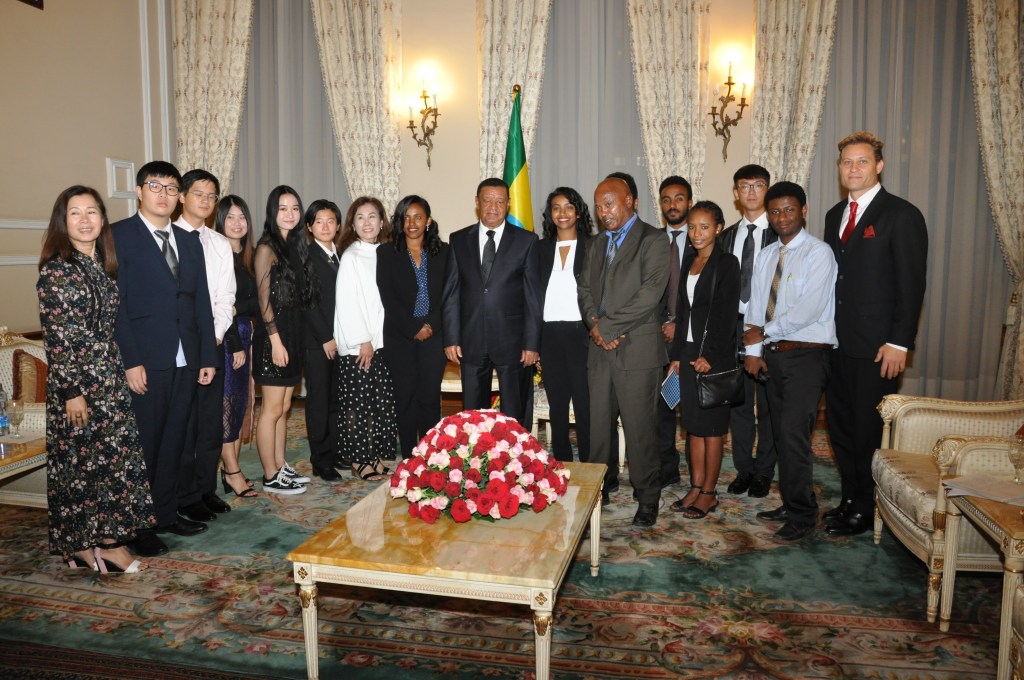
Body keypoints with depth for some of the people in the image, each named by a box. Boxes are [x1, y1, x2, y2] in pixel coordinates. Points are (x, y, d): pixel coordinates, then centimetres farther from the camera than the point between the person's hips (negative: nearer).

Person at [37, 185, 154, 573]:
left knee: (115, 459, 9)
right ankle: (79, 545, 18)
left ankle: (109, 540, 21)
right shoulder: (55, 269, -11)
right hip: (76, 384, -7)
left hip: (111, 381, 7)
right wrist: (71, 391, -16)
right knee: (79, 462, 4)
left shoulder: (105, 265, 10)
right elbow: (56, 337, -14)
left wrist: (124, 372, 14)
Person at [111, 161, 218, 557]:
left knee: (173, 442, 13)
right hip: (144, 362, -5)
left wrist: (208, 356, 9)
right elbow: (114, 303, -9)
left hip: (185, 361, 6)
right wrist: (130, 361, -15)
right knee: (142, 445, 3)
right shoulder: (118, 236, -3)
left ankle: (166, 513, 27)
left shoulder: (189, 242, 15)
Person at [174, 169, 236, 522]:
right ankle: (186, 496, 12)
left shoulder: (221, 245, 13)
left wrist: (216, 334, -5)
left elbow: (226, 298, 9)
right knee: (184, 420, 1)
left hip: (213, 340, 5)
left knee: (212, 418, 9)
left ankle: (206, 489, 21)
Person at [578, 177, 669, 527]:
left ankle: (647, 497, 12)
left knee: (640, 425, -1)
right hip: (600, 348, 6)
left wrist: (607, 325, -12)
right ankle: (603, 484, 23)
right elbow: (584, 289, 14)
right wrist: (594, 324, -6)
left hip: (636, 349, -6)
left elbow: (650, 292, -13)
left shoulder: (652, 240, -3)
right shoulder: (597, 246, 20)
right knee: (598, 422, 8)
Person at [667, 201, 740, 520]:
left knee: (711, 426, 1)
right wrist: (677, 354, 10)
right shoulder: (688, 261, 13)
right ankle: (696, 487, 19)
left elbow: (726, 314, -12)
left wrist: (710, 356, -17)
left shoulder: (727, 263, -6)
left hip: (714, 354, -6)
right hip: (688, 350, 6)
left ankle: (709, 493, 11)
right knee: (693, 424, 10)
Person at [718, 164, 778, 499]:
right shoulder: (727, 237, 12)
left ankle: (764, 473, 17)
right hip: (734, 324, 4)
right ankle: (743, 469, 23)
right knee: (739, 401, 10)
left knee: (768, 402, 5)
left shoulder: (781, 234, -3)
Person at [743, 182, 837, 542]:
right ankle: (791, 503, 23)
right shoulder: (766, 256, 14)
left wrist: (765, 331, -11)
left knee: (794, 434, -11)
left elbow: (809, 309, -17)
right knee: (781, 435, 11)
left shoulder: (819, 253, -7)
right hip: (773, 354, 7)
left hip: (807, 354, -7)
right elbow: (755, 304, 10)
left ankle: (803, 515, 2)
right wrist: (753, 349, -1)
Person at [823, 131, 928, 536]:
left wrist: (899, 342, -16)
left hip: (877, 346, -6)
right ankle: (851, 500, 26)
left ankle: (866, 511, 17)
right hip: (837, 343, 7)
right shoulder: (835, 216, 14)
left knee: (870, 431, 2)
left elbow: (911, 284, -11)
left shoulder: (901, 215, -6)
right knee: (841, 427, 12)